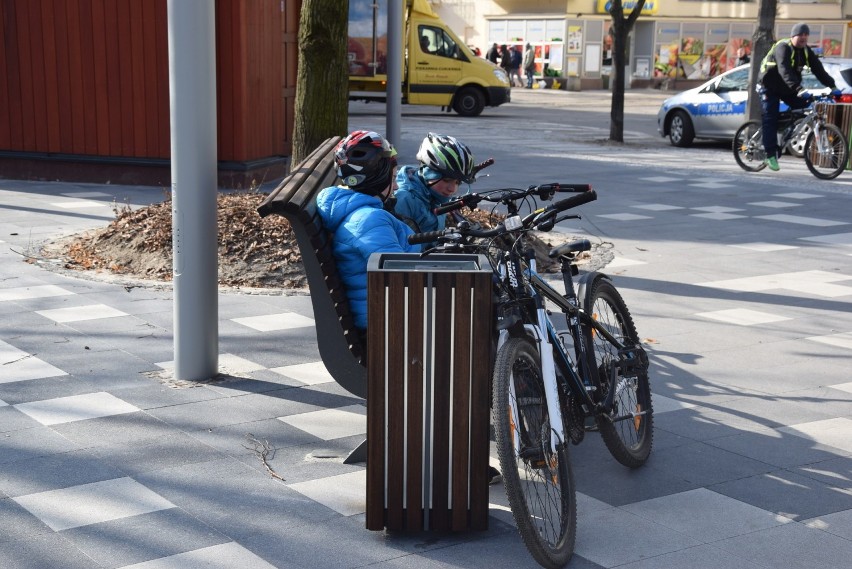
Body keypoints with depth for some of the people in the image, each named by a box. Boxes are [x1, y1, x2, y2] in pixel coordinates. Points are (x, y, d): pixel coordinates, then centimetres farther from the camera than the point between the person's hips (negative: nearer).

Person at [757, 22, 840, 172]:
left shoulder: (806, 51, -2)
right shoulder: (783, 47, -24)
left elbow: (818, 69, -8)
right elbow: (784, 70, -39)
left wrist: (832, 86, -20)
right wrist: (798, 89, -51)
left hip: (787, 88, 7)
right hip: (770, 87, -7)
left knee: (805, 106, -11)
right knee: (771, 119, -12)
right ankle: (770, 155, -11)